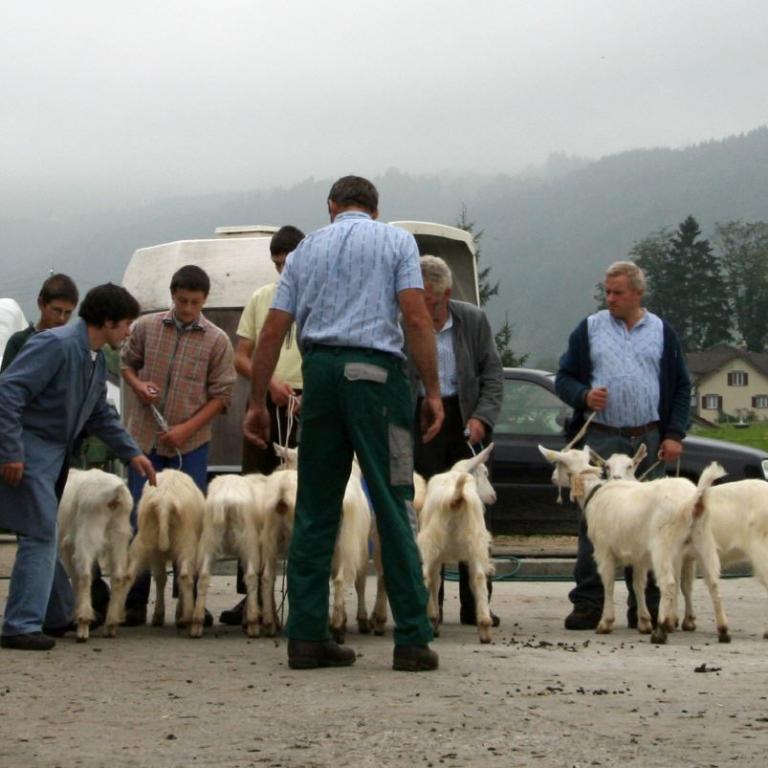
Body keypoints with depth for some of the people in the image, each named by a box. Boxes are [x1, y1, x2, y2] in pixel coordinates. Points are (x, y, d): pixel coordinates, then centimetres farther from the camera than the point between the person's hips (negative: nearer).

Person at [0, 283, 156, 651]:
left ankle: (60, 614, 27)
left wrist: (131, 452, 18)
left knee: (47, 537, 17)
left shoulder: (96, 361, 11)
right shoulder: (55, 345, -19)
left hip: (55, 454, 9)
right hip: (30, 451, -9)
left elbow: (101, 415, 25)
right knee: (41, 537, -10)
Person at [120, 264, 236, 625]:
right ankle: (135, 601, 11)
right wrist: (138, 385, -6)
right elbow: (127, 362, 16)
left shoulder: (217, 341, -2)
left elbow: (221, 395, -2)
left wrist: (186, 429, -11)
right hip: (144, 438, 1)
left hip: (190, 444, -1)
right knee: (139, 518, 3)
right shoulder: (146, 327, 2)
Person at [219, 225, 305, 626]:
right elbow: (240, 357, 12)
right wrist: (270, 382, -6)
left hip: (309, 407, -4)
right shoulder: (261, 299, 14)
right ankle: (251, 593, 7)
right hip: (265, 404, 4)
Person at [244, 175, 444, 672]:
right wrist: (433, 392, -2)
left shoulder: (307, 249, 17)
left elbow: (272, 333, 12)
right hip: (375, 370, -3)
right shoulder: (396, 241, 8)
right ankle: (413, 639, -5)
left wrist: (258, 402, 17)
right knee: (393, 506, -3)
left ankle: (307, 636, 7)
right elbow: (417, 318, -5)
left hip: (320, 370, 3)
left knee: (316, 509, 8)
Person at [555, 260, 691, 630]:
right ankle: (587, 603, -1)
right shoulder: (589, 329, 9)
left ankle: (645, 605, 8)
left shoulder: (662, 332, 11)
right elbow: (563, 379, 10)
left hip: (649, 442, 1)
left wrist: (674, 434, 0)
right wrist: (584, 396, -11)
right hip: (601, 439, -1)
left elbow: (681, 388, 11)